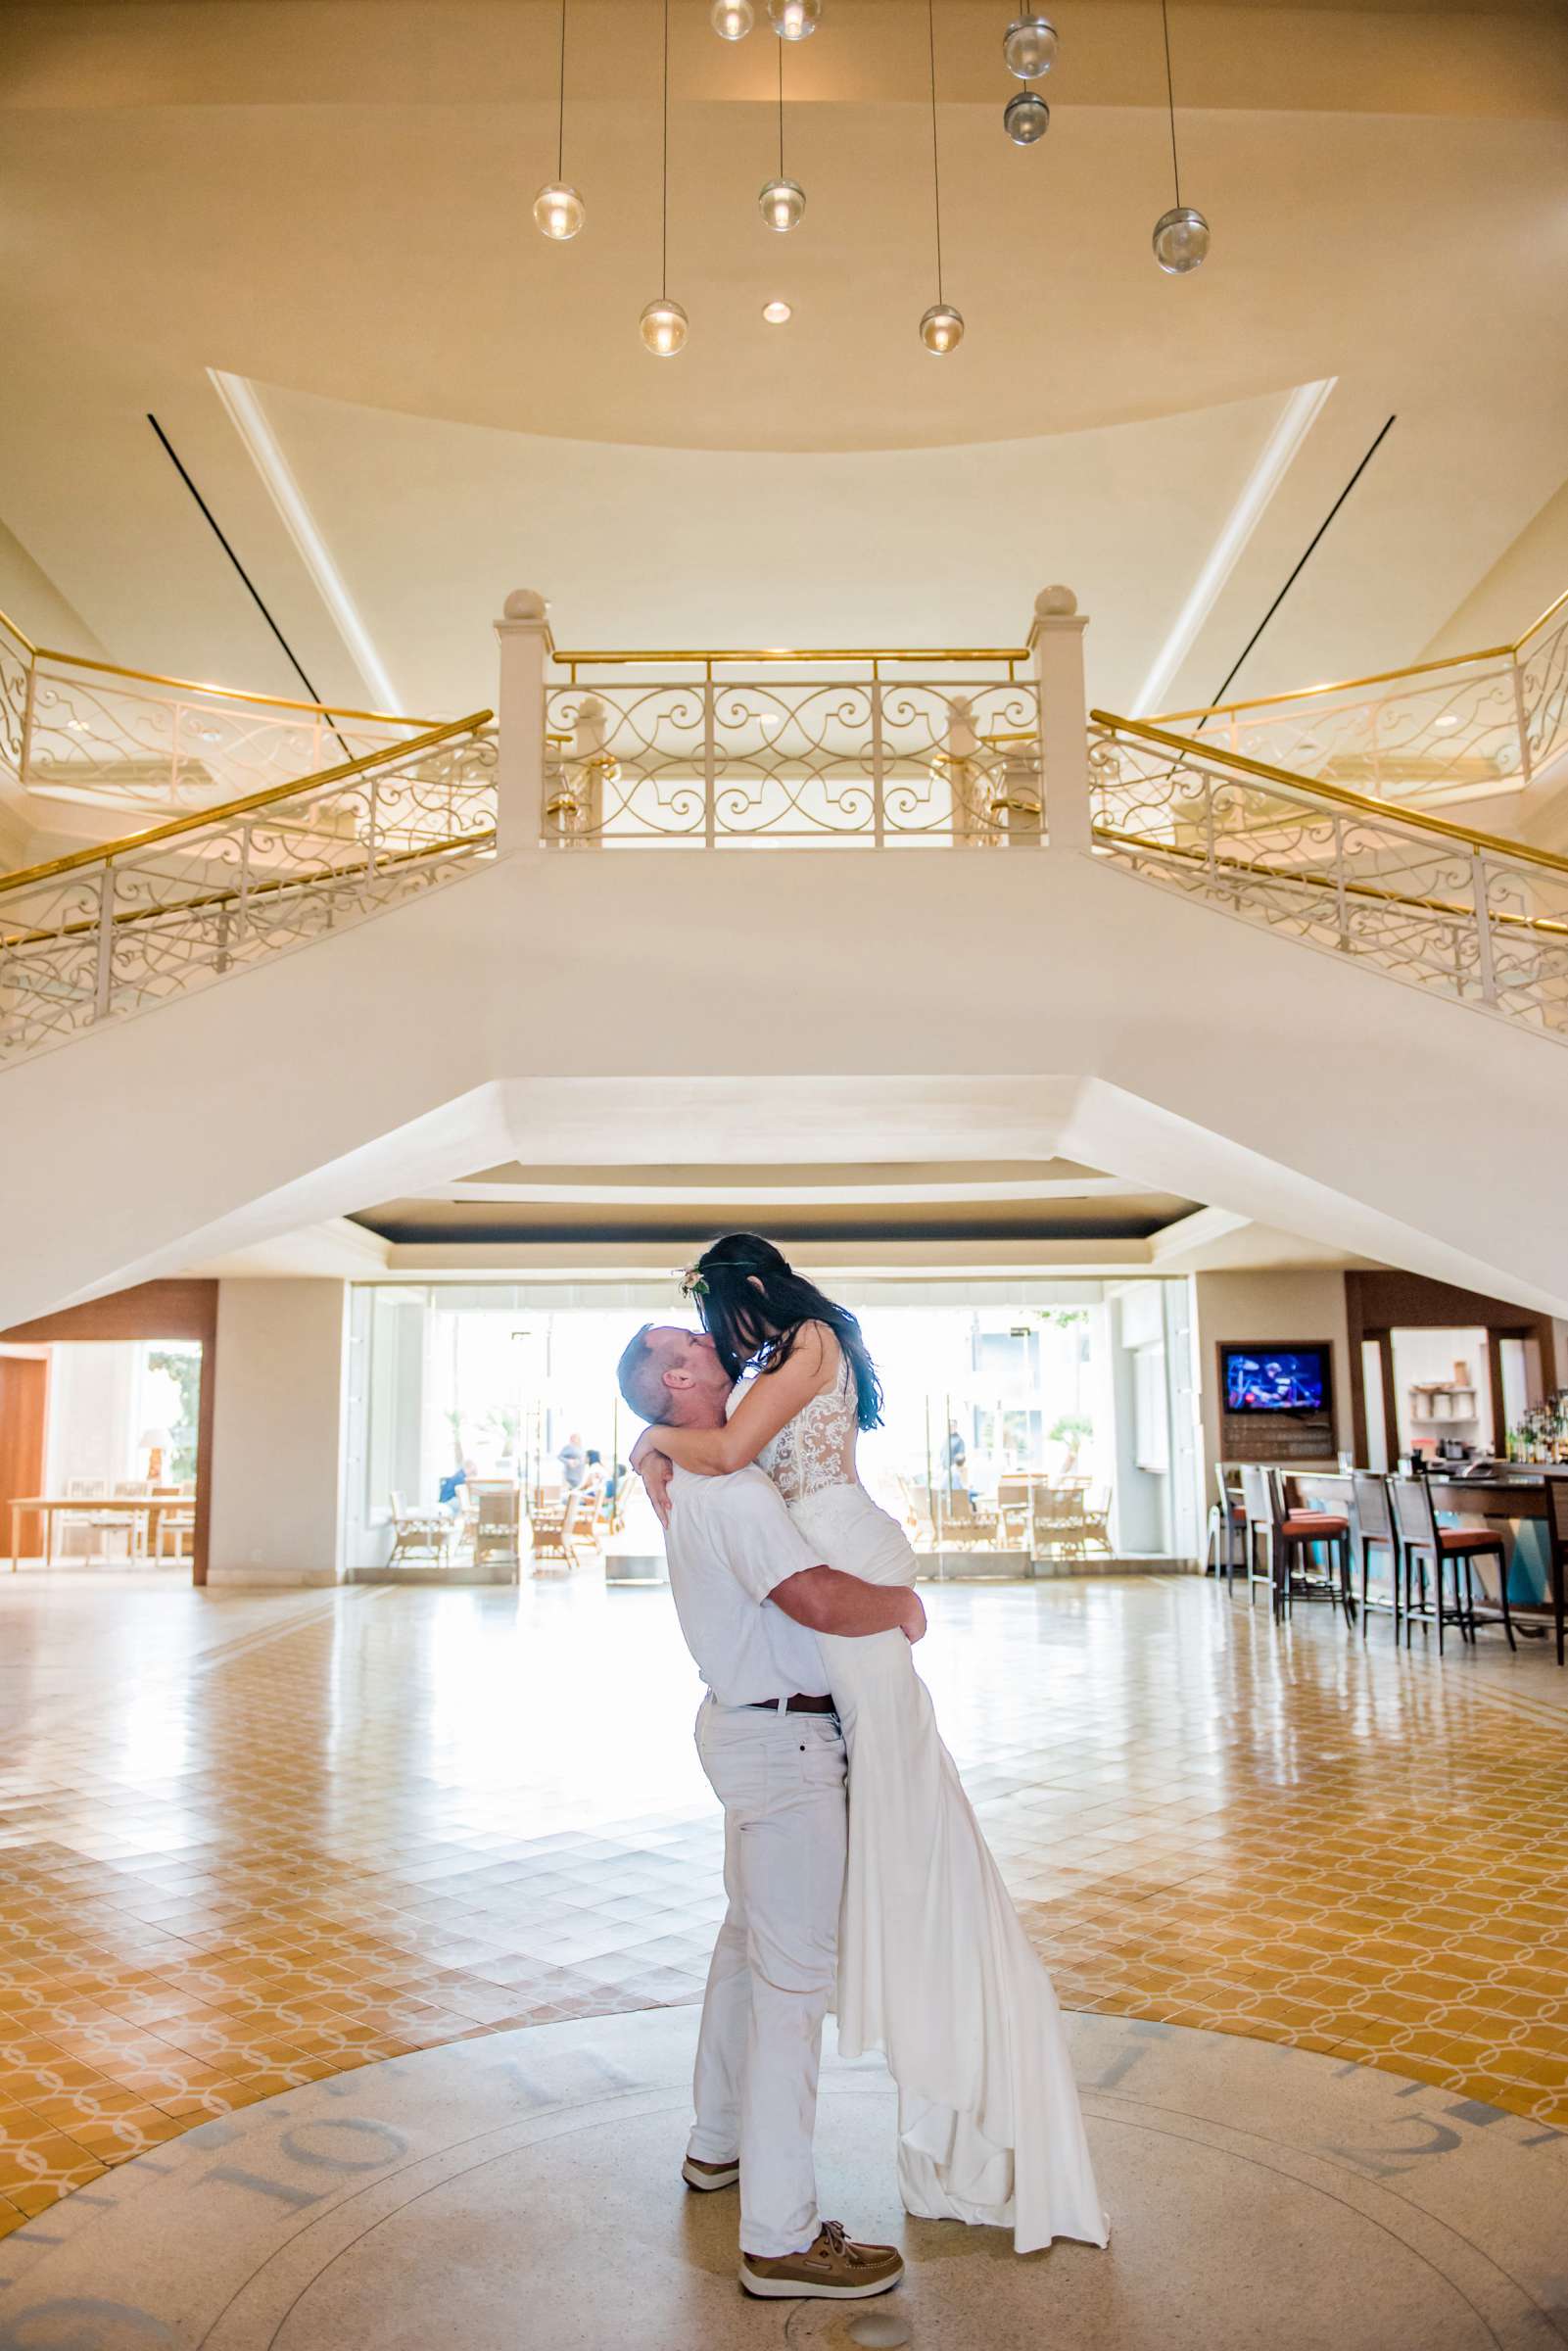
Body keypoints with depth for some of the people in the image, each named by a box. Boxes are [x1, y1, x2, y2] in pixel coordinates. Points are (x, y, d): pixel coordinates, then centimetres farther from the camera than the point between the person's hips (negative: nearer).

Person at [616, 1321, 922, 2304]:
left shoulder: (688, 1481, 9)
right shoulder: (731, 1488, -23)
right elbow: (819, 1601, -32)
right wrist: (903, 1604, -14)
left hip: (748, 1723, 11)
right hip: (783, 1740, -11)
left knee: (749, 1940, 23)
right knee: (793, 1978, -5)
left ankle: (719, 2142, 39)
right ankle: (782, 2238, 3)